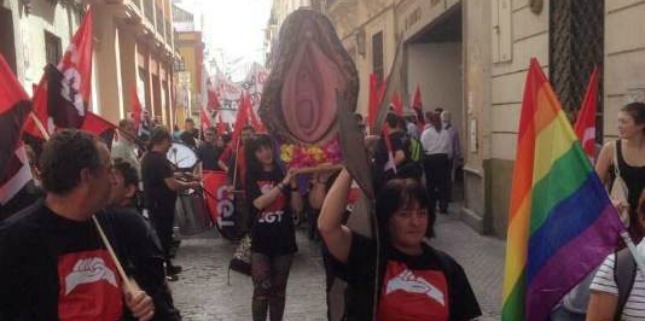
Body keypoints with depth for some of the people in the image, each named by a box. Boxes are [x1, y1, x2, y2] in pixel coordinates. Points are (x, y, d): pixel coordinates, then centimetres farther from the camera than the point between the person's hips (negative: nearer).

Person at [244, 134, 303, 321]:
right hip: (261, 241, -2)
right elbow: (259, 203, -17)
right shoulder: (252, 177, 0)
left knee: (278, 290, 12)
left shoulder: (283, 172, 2)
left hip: (283, 239, 2)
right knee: (262, 290, -5)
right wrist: (283, 184, -22)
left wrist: (293, 185, -16)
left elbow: (298, 208, -1)